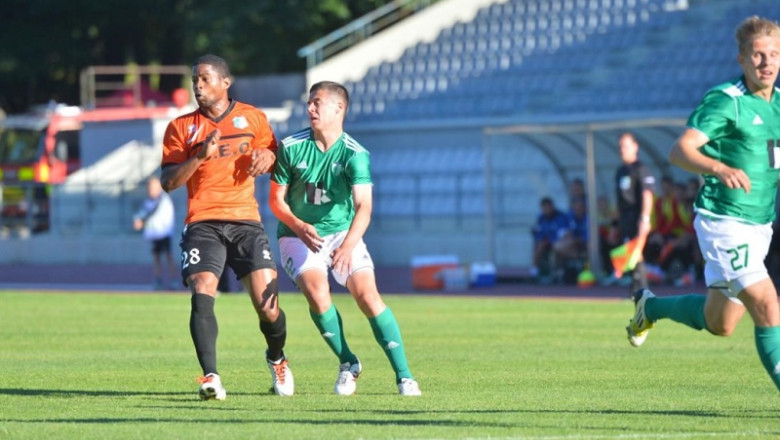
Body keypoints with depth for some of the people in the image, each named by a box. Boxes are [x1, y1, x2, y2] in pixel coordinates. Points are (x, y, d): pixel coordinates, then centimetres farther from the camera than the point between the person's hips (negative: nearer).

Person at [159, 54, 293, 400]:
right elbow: (168, 182, 1)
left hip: (246, 222, 0)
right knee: (202, 295, -23)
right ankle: (210, 378, -26)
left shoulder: (252, 118, 11)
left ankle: (276, 359, 26)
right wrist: (200, 156, -14)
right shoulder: (181, 128, 9)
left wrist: (267, 156, -4)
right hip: (203, 224, 0)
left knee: (267, 307, -5)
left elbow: (273, 154, 21)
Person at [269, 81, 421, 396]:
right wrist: (299, 226, -23)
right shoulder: (291, 148, -9)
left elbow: (363, 206, -26)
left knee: (367, 294, -18)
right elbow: (276, 199, -2)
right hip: (298, 236, 0)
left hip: (342, 233, 0)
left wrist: (349, 244, -43)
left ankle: (403, 375, -11)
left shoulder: (355, 154, -14)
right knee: (316, 290, -26)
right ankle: (347, 363, -5)